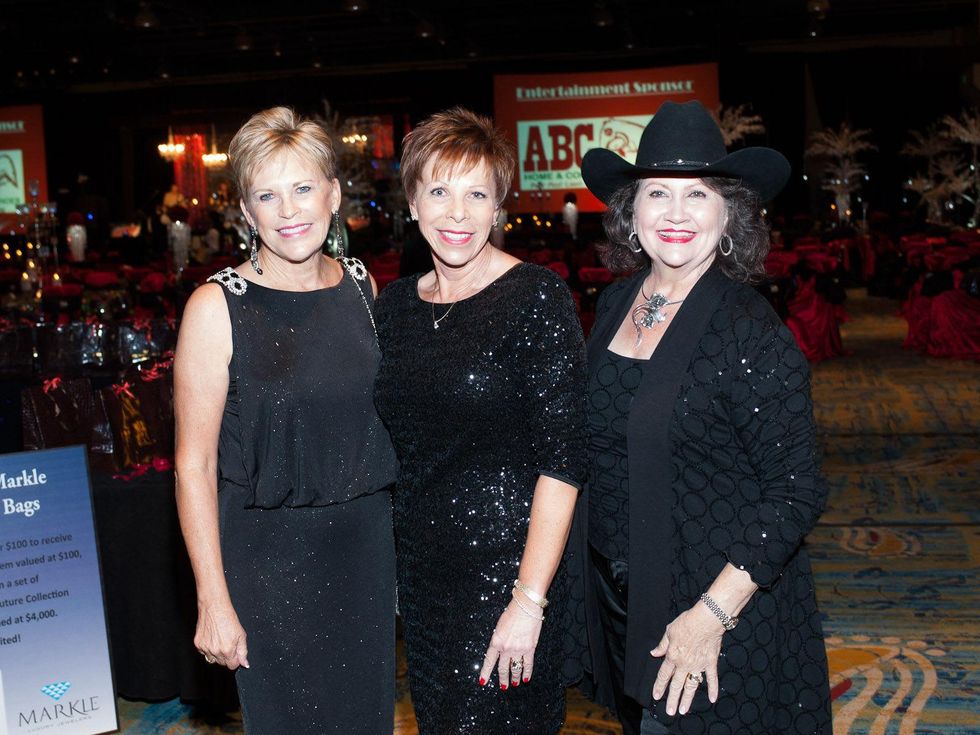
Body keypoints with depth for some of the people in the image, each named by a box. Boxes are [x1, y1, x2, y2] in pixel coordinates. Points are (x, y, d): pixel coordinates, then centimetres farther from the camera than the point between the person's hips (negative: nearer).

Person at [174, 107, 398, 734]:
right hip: (268, 555, -4)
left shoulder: (360, 285, 2)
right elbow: (193, 465, -12)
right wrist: (213, 600, -14)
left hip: (365, 542, 5)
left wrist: (394, 536, 11)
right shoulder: (217, 307, -14)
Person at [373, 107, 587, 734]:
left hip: (507, 566, -5)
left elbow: (563, 460, -16)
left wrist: (530, 601, -19)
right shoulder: (395, 305, 5)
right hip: (419, 572, 6)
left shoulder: (537, 298, -13)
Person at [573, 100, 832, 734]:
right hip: (617, 593, 6)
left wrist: (711, 614, -22)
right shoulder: (616, 306, 1)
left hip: (721, 609, -6)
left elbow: (797, 492, -18)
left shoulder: (751, 331, -18)